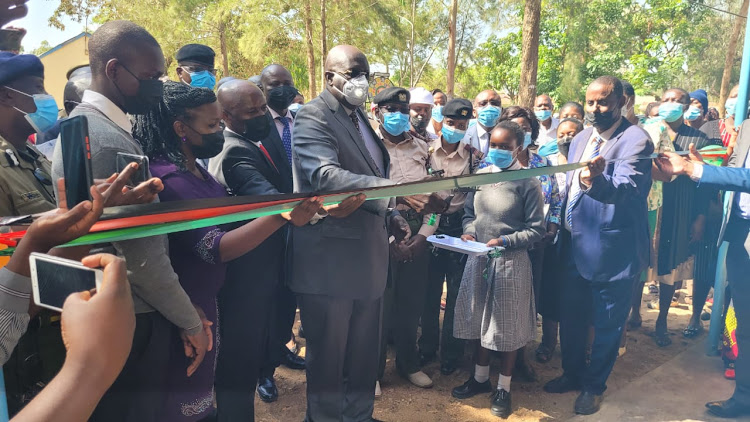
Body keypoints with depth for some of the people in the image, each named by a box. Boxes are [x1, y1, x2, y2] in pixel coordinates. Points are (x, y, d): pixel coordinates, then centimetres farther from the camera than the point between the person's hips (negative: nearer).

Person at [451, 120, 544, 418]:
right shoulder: (480, 175, 3)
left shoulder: (528, 183, -11)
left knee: (507, 326, 8)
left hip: (511, 262, -5)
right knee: (479, 320, 16)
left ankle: (503, 388, 26)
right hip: (478, 258, 5)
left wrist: (504, 241, -21)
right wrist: (469, 231, -7)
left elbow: (536, 229, -10)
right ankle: (480, 378, 36)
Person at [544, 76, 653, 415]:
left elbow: (625, 188, -32)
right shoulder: (581, 139, 8)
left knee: (606, 324, 10)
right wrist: (562, 227, 15)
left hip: (611, 250, -7)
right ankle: (572, 373, 39)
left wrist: (596, 180, -52)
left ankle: (594, 385, 30)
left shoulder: (635, 140, -15)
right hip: (576, 247, 7)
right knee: (570, 317, 18)